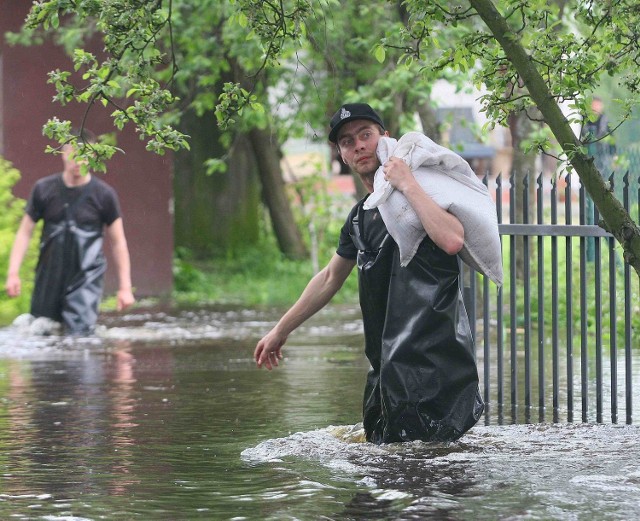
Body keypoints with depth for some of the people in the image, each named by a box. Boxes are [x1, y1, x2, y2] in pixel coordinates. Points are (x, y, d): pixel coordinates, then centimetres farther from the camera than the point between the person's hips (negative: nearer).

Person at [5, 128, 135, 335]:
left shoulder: (104, 195, -3)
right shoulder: (44, 189, 1)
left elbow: (118, 242, 2)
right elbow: (25, 233, 5)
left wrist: (125, 287, 0)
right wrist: (13, 273, -5)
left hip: (85, 279, -3)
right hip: (48, 278, 3)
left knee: (80, 333, -15)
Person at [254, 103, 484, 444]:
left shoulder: (421, 192, -6)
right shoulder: (361, 217, 16)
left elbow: (452, 240, -27)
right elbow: (330, 278, 31)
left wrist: (408, 185, -21)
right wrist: (280, 331, 35)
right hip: (389, 368, 8)